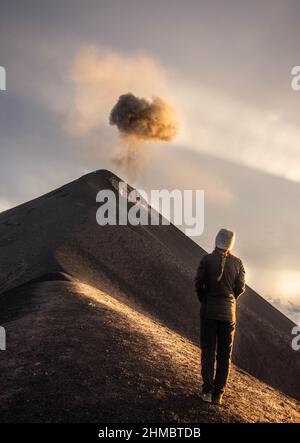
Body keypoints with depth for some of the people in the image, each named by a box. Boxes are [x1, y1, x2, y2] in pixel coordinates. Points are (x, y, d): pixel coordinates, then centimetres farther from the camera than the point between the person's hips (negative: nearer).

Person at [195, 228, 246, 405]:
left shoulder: (207, 259, -8)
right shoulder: (237, 262, -3)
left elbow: (199, 284, -6)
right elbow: (240, 288, 1)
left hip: (208, 311, -1)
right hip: (228, 313, 1)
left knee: (208, 351, 6)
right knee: (224, 354, 7)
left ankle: (207, 391, 5)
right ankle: (218, 394, 8)